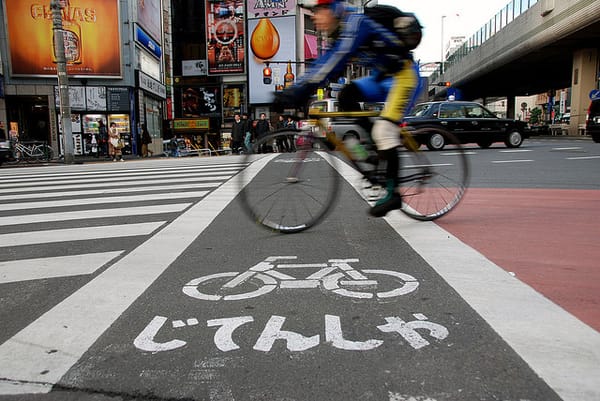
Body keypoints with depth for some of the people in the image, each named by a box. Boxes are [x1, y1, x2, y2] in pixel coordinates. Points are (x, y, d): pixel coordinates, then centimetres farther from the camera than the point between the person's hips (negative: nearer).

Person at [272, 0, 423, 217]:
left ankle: (393, 193, -10)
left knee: (384, 131, -19)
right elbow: (324, 63, 4)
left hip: (405, 75, -9)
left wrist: (299, 92, -37)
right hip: (383, 77, 9)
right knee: (347, 95, -10)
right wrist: (293, 91, -6)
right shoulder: (341, 34, 9)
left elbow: (334, 62, -32)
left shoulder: (356, 22, -20)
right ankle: (376, 150, -3)